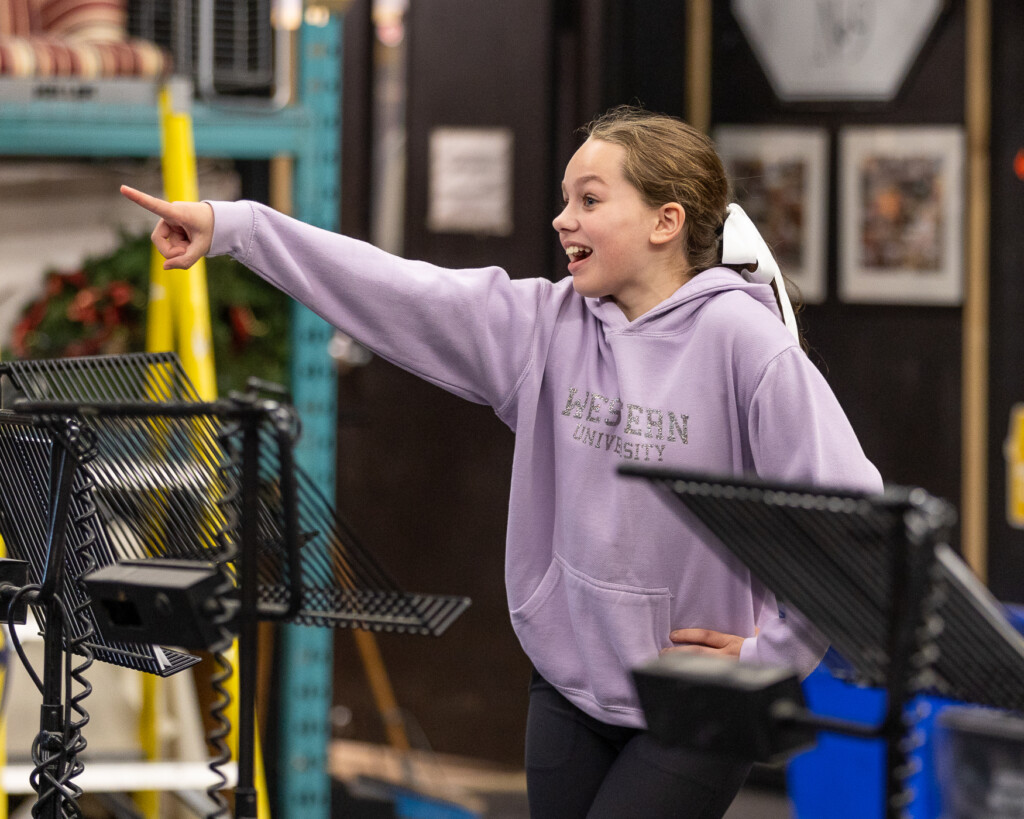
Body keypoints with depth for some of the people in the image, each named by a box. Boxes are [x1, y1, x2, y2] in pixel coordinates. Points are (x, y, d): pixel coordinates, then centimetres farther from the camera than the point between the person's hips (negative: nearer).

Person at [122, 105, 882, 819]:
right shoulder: (550, 323, -1)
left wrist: (772, 652, -15)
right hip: (568, 686, 6)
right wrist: (230, 226, -11)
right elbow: (397, 290, -5)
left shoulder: (740, 338, -17)